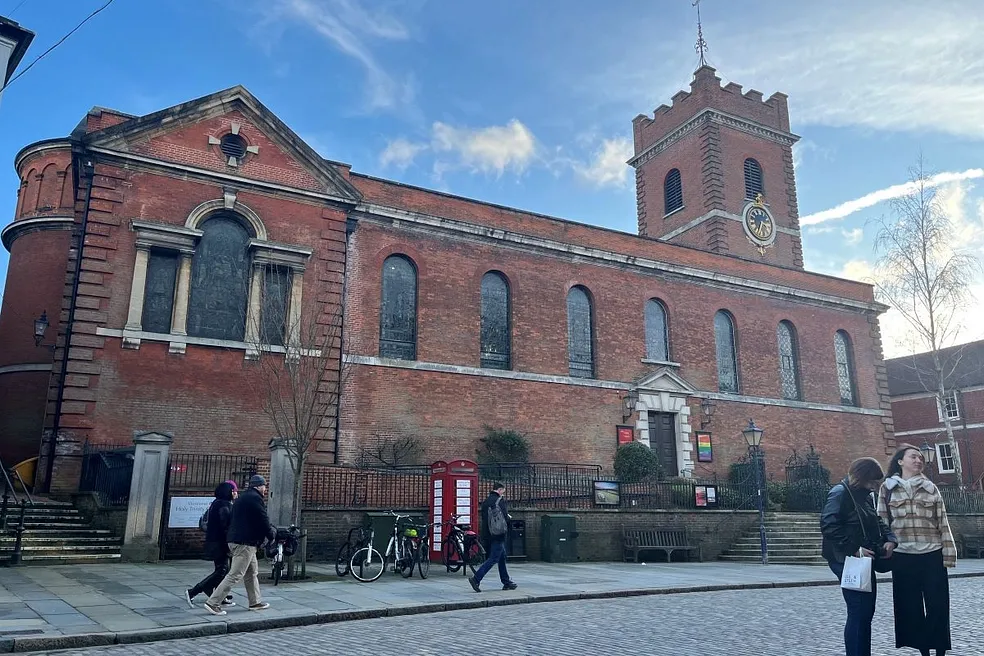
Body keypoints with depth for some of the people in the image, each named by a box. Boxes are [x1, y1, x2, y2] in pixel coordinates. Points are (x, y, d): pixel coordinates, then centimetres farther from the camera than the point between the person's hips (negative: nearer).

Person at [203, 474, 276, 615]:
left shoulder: (242, 498, 18)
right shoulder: (255, 498, -13)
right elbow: (264, 521, -13)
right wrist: (272, 535, 2)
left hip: (236, 540, 11)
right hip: (246, 543, -11)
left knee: (252, 573, 18)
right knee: (235, 575, -7)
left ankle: (255, 602, 26)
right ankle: (213, 603, -7)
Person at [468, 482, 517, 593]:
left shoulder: (485, 502, 14)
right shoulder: (500, 500, -10)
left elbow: (483, 518, 15)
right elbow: (505, 517, -16)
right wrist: (508, 517, 5)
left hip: (487, 534, 9)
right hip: (498, 535, -9)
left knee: (502, 557, 17)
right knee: (493, 559, -6)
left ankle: (506, 582, 21)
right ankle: (476, 579, -14)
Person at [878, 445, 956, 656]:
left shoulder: (931, 488, 10)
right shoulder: (887, 488, 4)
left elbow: (942, 522, 7)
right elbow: (882, 521, 3)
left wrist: (948, 552, 0)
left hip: (932, 555, 1)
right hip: (903, 556, -1)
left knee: (938, 606, 1)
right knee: (911, 607, 5)